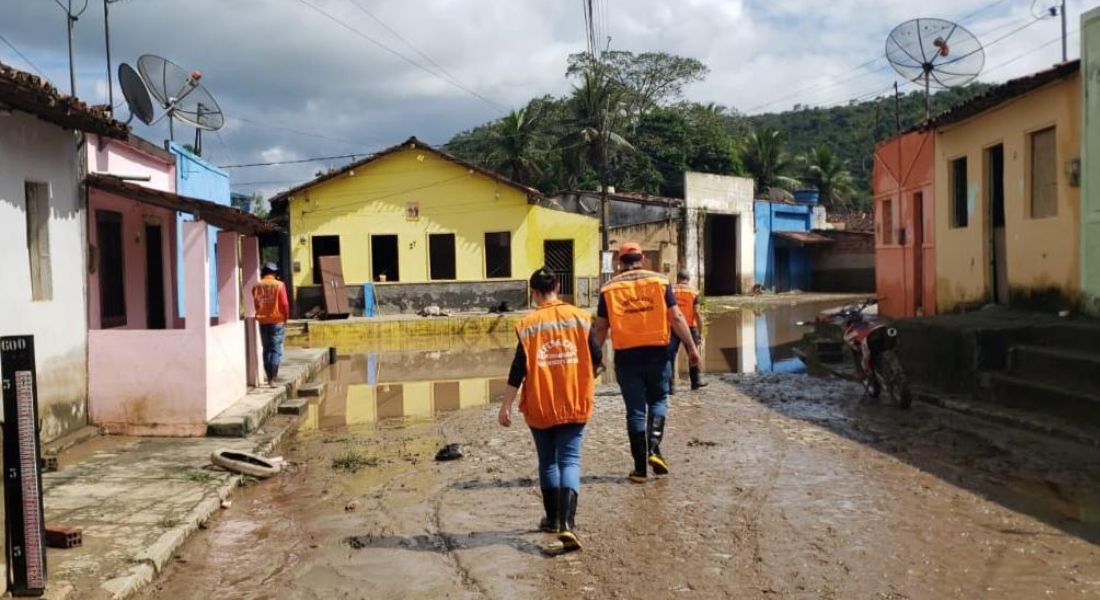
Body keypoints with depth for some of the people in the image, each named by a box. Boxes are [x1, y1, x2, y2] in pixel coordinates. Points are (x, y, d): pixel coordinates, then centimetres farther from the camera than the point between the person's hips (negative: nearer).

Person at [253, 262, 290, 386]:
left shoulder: (257, 286, 2)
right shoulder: (279, 285, -8)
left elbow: (255, 304, 5)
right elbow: (284, 304, -9)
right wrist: (285, 317, 4)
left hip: (262, 322, 4)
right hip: (277, 321, -4)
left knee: (266, 350, 13)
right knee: (276, 350, -1)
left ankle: (269, 377, 15)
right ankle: (273, 378, -10)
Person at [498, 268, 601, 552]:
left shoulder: (528, 324, -6)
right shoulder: (580, 317, -2)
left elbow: (518, 369, -9)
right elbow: (596, 358, 0)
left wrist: (506, 406, -4)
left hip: (540, 406, 0)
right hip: (574, 404, 0)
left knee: (548, 462, 17)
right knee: (570, 460, 0)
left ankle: (553, 518, 29)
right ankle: (566, 523, -18)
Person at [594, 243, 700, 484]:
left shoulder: (609, 288, 4)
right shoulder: (660, 282, 3)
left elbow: (601, 328, 4)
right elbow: (676, 317, -2)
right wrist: (691, 347, 2)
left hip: (626, 355, 0)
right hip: (656, 351, 0)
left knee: (635, 410, 6)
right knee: (658, 400, 18)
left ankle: (640, 468, 8)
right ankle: (654, 448, -2)